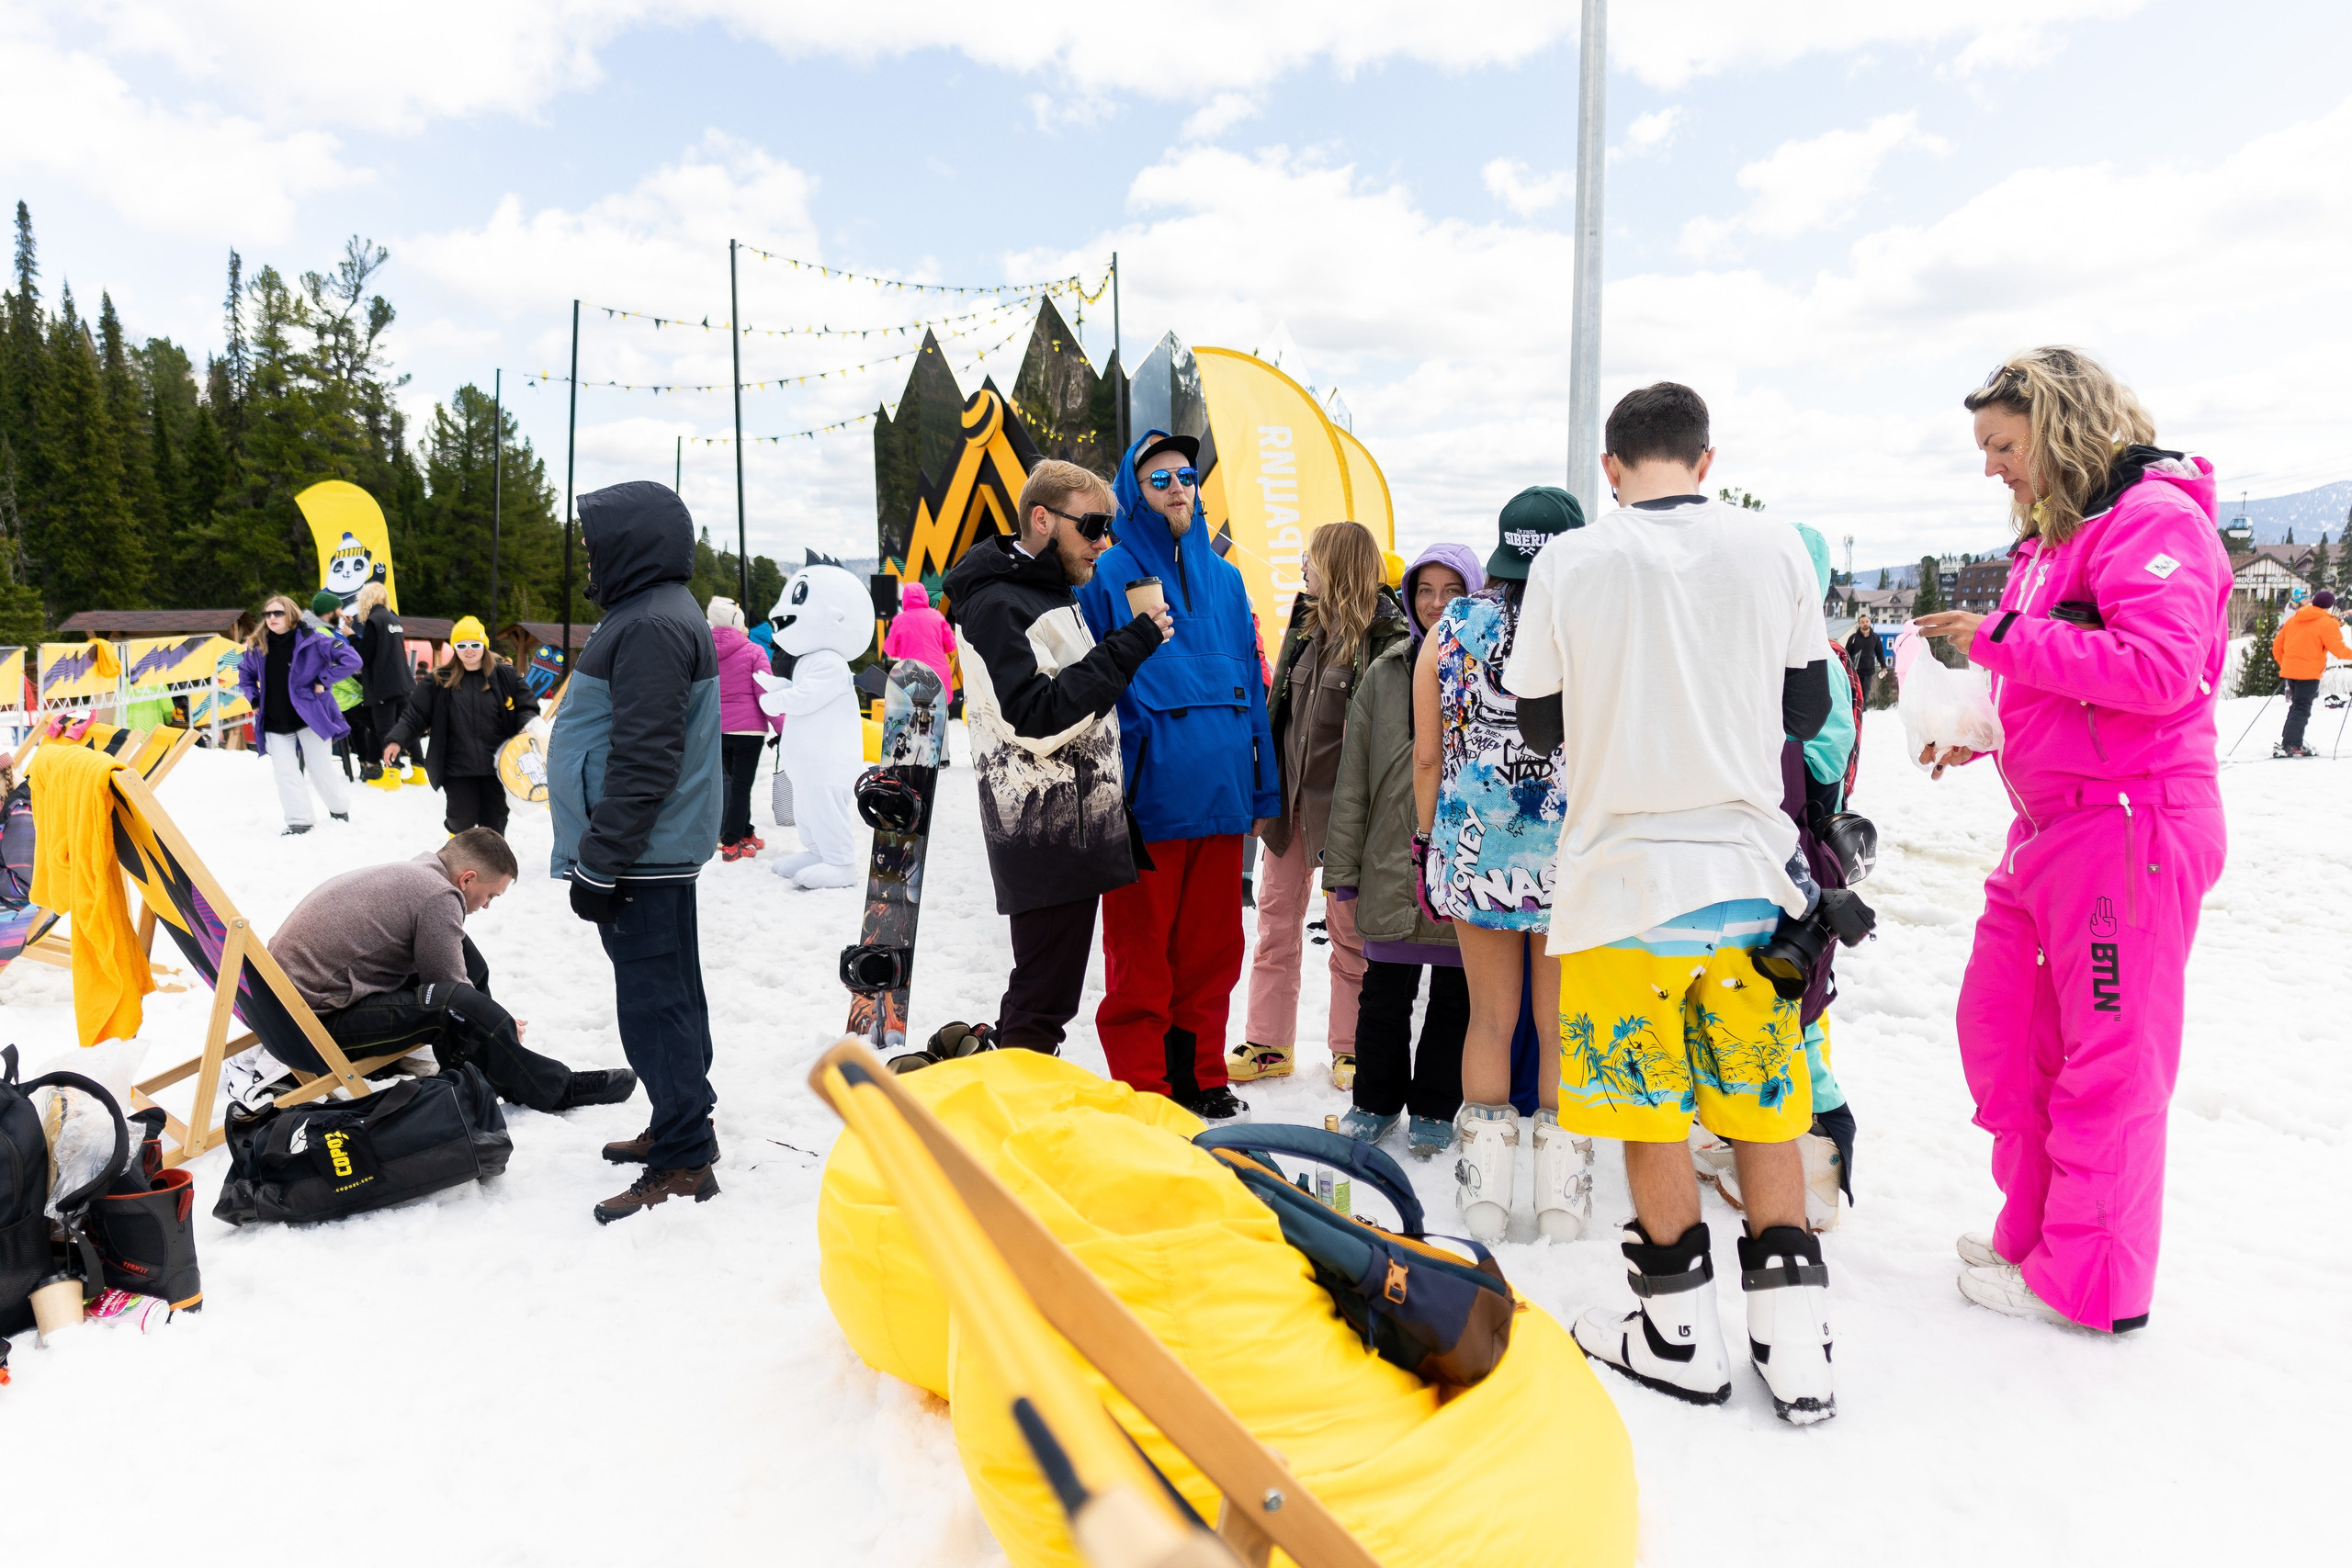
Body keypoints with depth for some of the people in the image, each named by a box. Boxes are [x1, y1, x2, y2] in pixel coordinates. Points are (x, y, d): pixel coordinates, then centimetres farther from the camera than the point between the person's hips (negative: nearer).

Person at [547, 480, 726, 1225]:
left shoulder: (653, 626, -18)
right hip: (655, 854, 11)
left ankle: (684, 1163, 3)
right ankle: (680, 1127, 30)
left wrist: (599, 861, -20)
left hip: (642, 857, -11)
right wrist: (598, 853, 24)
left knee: (654, 1005, -5)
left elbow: (644, 762, -24)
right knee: (667, 997, 18)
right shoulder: (653, 612, 16)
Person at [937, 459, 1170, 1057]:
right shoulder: (996, 604, -12)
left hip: (1075, 833, 10)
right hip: (1046, 842, -10)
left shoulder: (1059, 595, 18)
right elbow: (1036, 720, -23)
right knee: (1040, 1007, -4)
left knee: (1046, 993, 17)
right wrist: (1130, 646, -21)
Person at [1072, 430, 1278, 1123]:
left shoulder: (1224, 577, 14)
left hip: (1219, 793, 5)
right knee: (1140, 951, 4)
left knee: (1212, 946, 13)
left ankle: (1199, 1077, 28)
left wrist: (1261, 781, 12)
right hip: (1147, 797, -5)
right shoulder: (1108, 576, -2)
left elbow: (1251, 683, 16)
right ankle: (1141, 1087, 18)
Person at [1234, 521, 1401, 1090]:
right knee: (1276, 917, 10)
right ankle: (1268, 1043, 22)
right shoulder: (1306, 626, 10)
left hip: (1342, 800, -7)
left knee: (1348, 926, 6)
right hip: (1291, 791, 7)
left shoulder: (1386, 637, -11)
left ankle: (1349, 1047, 21)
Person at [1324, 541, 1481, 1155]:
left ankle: (1434, 1108, 27)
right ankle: (1376, 1101, 30)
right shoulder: (1383, 675, 8)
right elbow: (1353, 778, 8)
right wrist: (1343, 867, 4)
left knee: (1453, 996, 9)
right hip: (1393, 866, 2)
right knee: (1384, 993, 10)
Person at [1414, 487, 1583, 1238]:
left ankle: (1483, 1184, 21)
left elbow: (1429, 756, 3)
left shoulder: (1451, 627, 0)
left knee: (1489, 1018, 15)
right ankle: (1561, 1186, 22)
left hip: (1474, 849, 2)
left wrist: (1428, 840, 13)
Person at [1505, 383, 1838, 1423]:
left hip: (1626, 875, -2)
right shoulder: (1776, 549, -1)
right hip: (1752, 869, 3)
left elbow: (1540, 725, 1)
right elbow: (1808, 710, 8)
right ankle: (1795, 1349, 21)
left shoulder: (1569, 564, -8)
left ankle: (1680, 1338, 23)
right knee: (1763, 1104, 14)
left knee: (1650, 1110, 10)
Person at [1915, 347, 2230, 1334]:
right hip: (2051, 826, 10)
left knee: (2108, 1060, 0)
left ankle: (2089, 1283, 15)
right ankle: (2035, 1229, 29)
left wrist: (2004, 639, -19)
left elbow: (2160, 668, -24)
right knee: (1998, 1023, 14)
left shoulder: (2154, 514, -11)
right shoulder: (2053, 533, 18)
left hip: (2131, 826, -10)